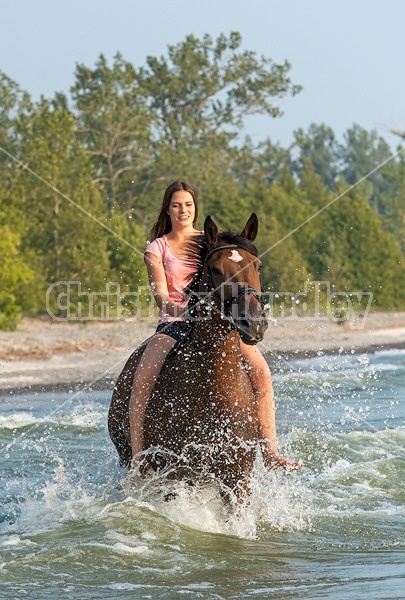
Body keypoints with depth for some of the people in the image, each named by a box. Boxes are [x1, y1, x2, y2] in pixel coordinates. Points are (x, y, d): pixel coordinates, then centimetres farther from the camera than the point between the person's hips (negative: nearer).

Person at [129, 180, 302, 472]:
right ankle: (137, 457, -25)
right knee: (143, 378, -29)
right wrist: (179, 310, -27)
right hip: (173, 324, -1)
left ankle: (270, 451, -19)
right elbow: (160, 292, -6)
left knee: (260, 370, -23)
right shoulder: (157, 249, 8)